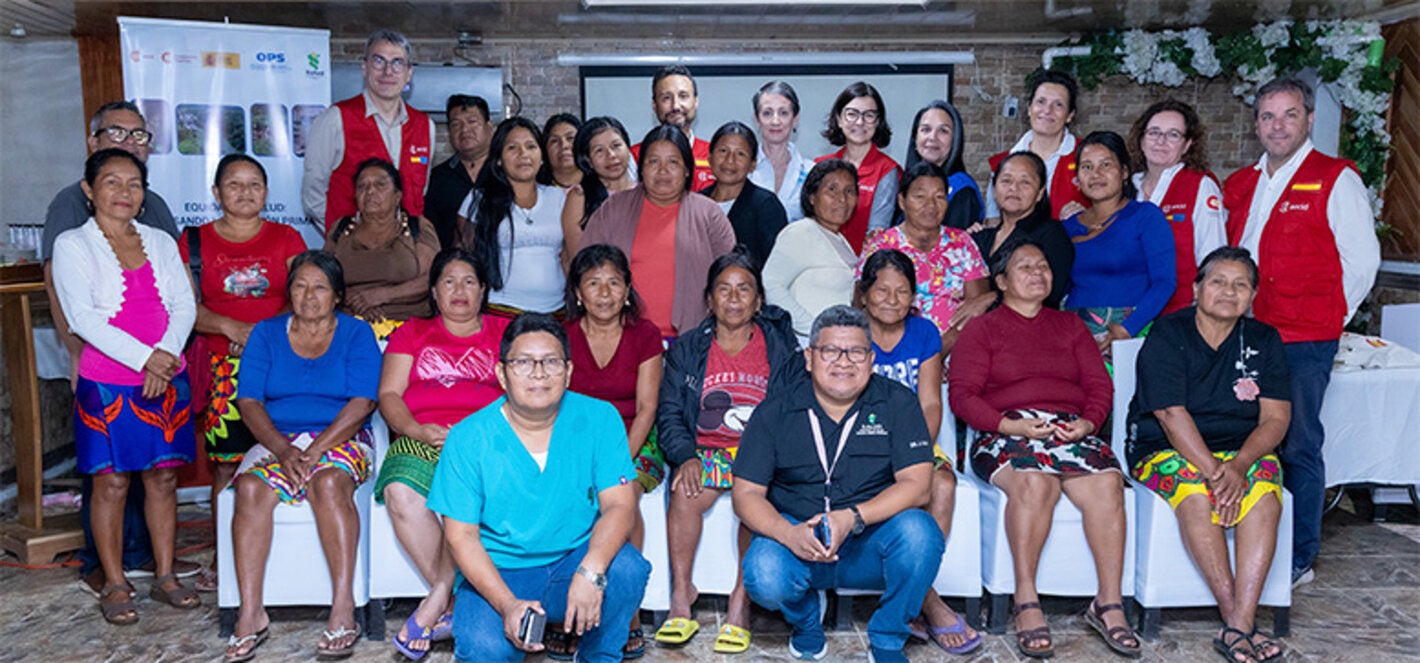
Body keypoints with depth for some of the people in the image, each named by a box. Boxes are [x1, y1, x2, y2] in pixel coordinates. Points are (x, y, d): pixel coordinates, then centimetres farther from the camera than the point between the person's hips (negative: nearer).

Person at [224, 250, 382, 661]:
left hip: (340, 440, -2)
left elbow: (361, 403, -6)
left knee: (328, 483, -34)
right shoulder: (266, 334, 12)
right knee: (250, 488, -29)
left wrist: (316, 450, -19)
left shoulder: (357, 334, 6)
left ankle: (343, 608, -35)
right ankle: (251, 614, -28)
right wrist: (283, 449, -15)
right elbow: (249, 402, 2)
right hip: (277, 440, 2)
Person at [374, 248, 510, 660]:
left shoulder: (505, 333, 21)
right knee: (400, 491, -33)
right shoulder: (413, 333, 24)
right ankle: (454, 604, -24)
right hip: (419, 440, 2)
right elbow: (389, 395, 12)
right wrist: (417, 429, -8)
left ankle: (436, 602, -24)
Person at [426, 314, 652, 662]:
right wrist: (508, 604, -24)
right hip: (498, 574, -1)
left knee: (627, 568, -29)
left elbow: (619, 505, -11)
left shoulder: (599, 419, -5)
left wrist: (590, 571, -30)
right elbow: (461, 535, -9)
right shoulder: (467, 439, -8)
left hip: (575, 559, 1)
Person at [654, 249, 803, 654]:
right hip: (707, 450, 1)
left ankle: (741, 602, -24)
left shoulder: (781, 347, 9)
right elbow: (669, 414, 5)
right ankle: (681, 597, -18)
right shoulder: (687, 349, 11)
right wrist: (686, 457, -14)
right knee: (685, 491, -30)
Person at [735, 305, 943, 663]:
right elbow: (746, 494, -3)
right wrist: (789, 534, -24)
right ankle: (806, 616, 10)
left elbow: (916, 485, -9)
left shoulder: (897, 403, 0)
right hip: (795, 540, 0)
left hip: (869, 546, 0)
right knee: (763, 576, -31)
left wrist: (851, 519, -24)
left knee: (918, 529, -30)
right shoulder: (775, 412, 0)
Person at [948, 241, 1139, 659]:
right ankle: (1026, 604, -29)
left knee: (1107, 484, -28)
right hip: (1006, 432, -3)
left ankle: (1109, 604, -22)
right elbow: (961, 395, 2)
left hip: (1071, 429, 3)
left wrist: (1089, 422, -6)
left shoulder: (1069, 325, 27)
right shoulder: (981, 329, 14)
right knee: (1034, 481, -36)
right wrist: (1011, 425, -14)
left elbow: (1099, 383, 16)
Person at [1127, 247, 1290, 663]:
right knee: (1196, 494, -34)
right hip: (1168, 450, -3)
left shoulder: (1264, 341, 7)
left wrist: (1239, 465, -21)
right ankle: (1235, 620, -28)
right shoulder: (1168, 336, -5)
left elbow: (1275, 418, -3)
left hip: (1244, 452, 3)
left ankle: (1239, 625, -32)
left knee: (1265, 494, -29)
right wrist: (1212, 471, -27)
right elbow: (1171, 415, -16)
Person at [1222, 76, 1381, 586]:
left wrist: (1326, 318, -1)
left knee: (1297, 447, 0)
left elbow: (1362, 259, -2)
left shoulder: (1336, 180, -2)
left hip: (1303, 342, -5)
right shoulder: (1238, 185, 15)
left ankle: (1298, 559, 11)